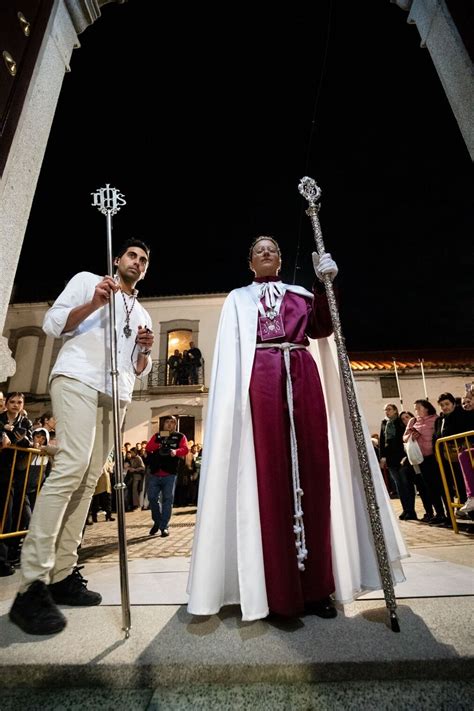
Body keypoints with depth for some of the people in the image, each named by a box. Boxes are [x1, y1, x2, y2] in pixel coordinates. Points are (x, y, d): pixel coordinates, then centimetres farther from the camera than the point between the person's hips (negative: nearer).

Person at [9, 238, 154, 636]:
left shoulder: (142, 314, 26)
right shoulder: (87, 280, 13)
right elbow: (51, 324, 2)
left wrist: (145, 350, 2)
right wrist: (93, 304, -11)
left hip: (116, 395, 6)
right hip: (78, 379, -6)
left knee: (89, 480, 1)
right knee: (71, 466, -21)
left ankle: (62, 574, 8)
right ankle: (33, 585, -14)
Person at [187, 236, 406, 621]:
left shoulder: (300, 294, 24)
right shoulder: (238, 298, 19)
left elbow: (321, 328, 6)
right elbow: (231, 351, 9)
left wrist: (325, 285, -6)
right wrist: (238, 396, -5)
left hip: (302, 377, 2)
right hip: (262, 380, -2)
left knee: (312, 470, -2)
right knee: (270, 473, -6)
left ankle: (316, 585, 10)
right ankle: (280, 589, 4)